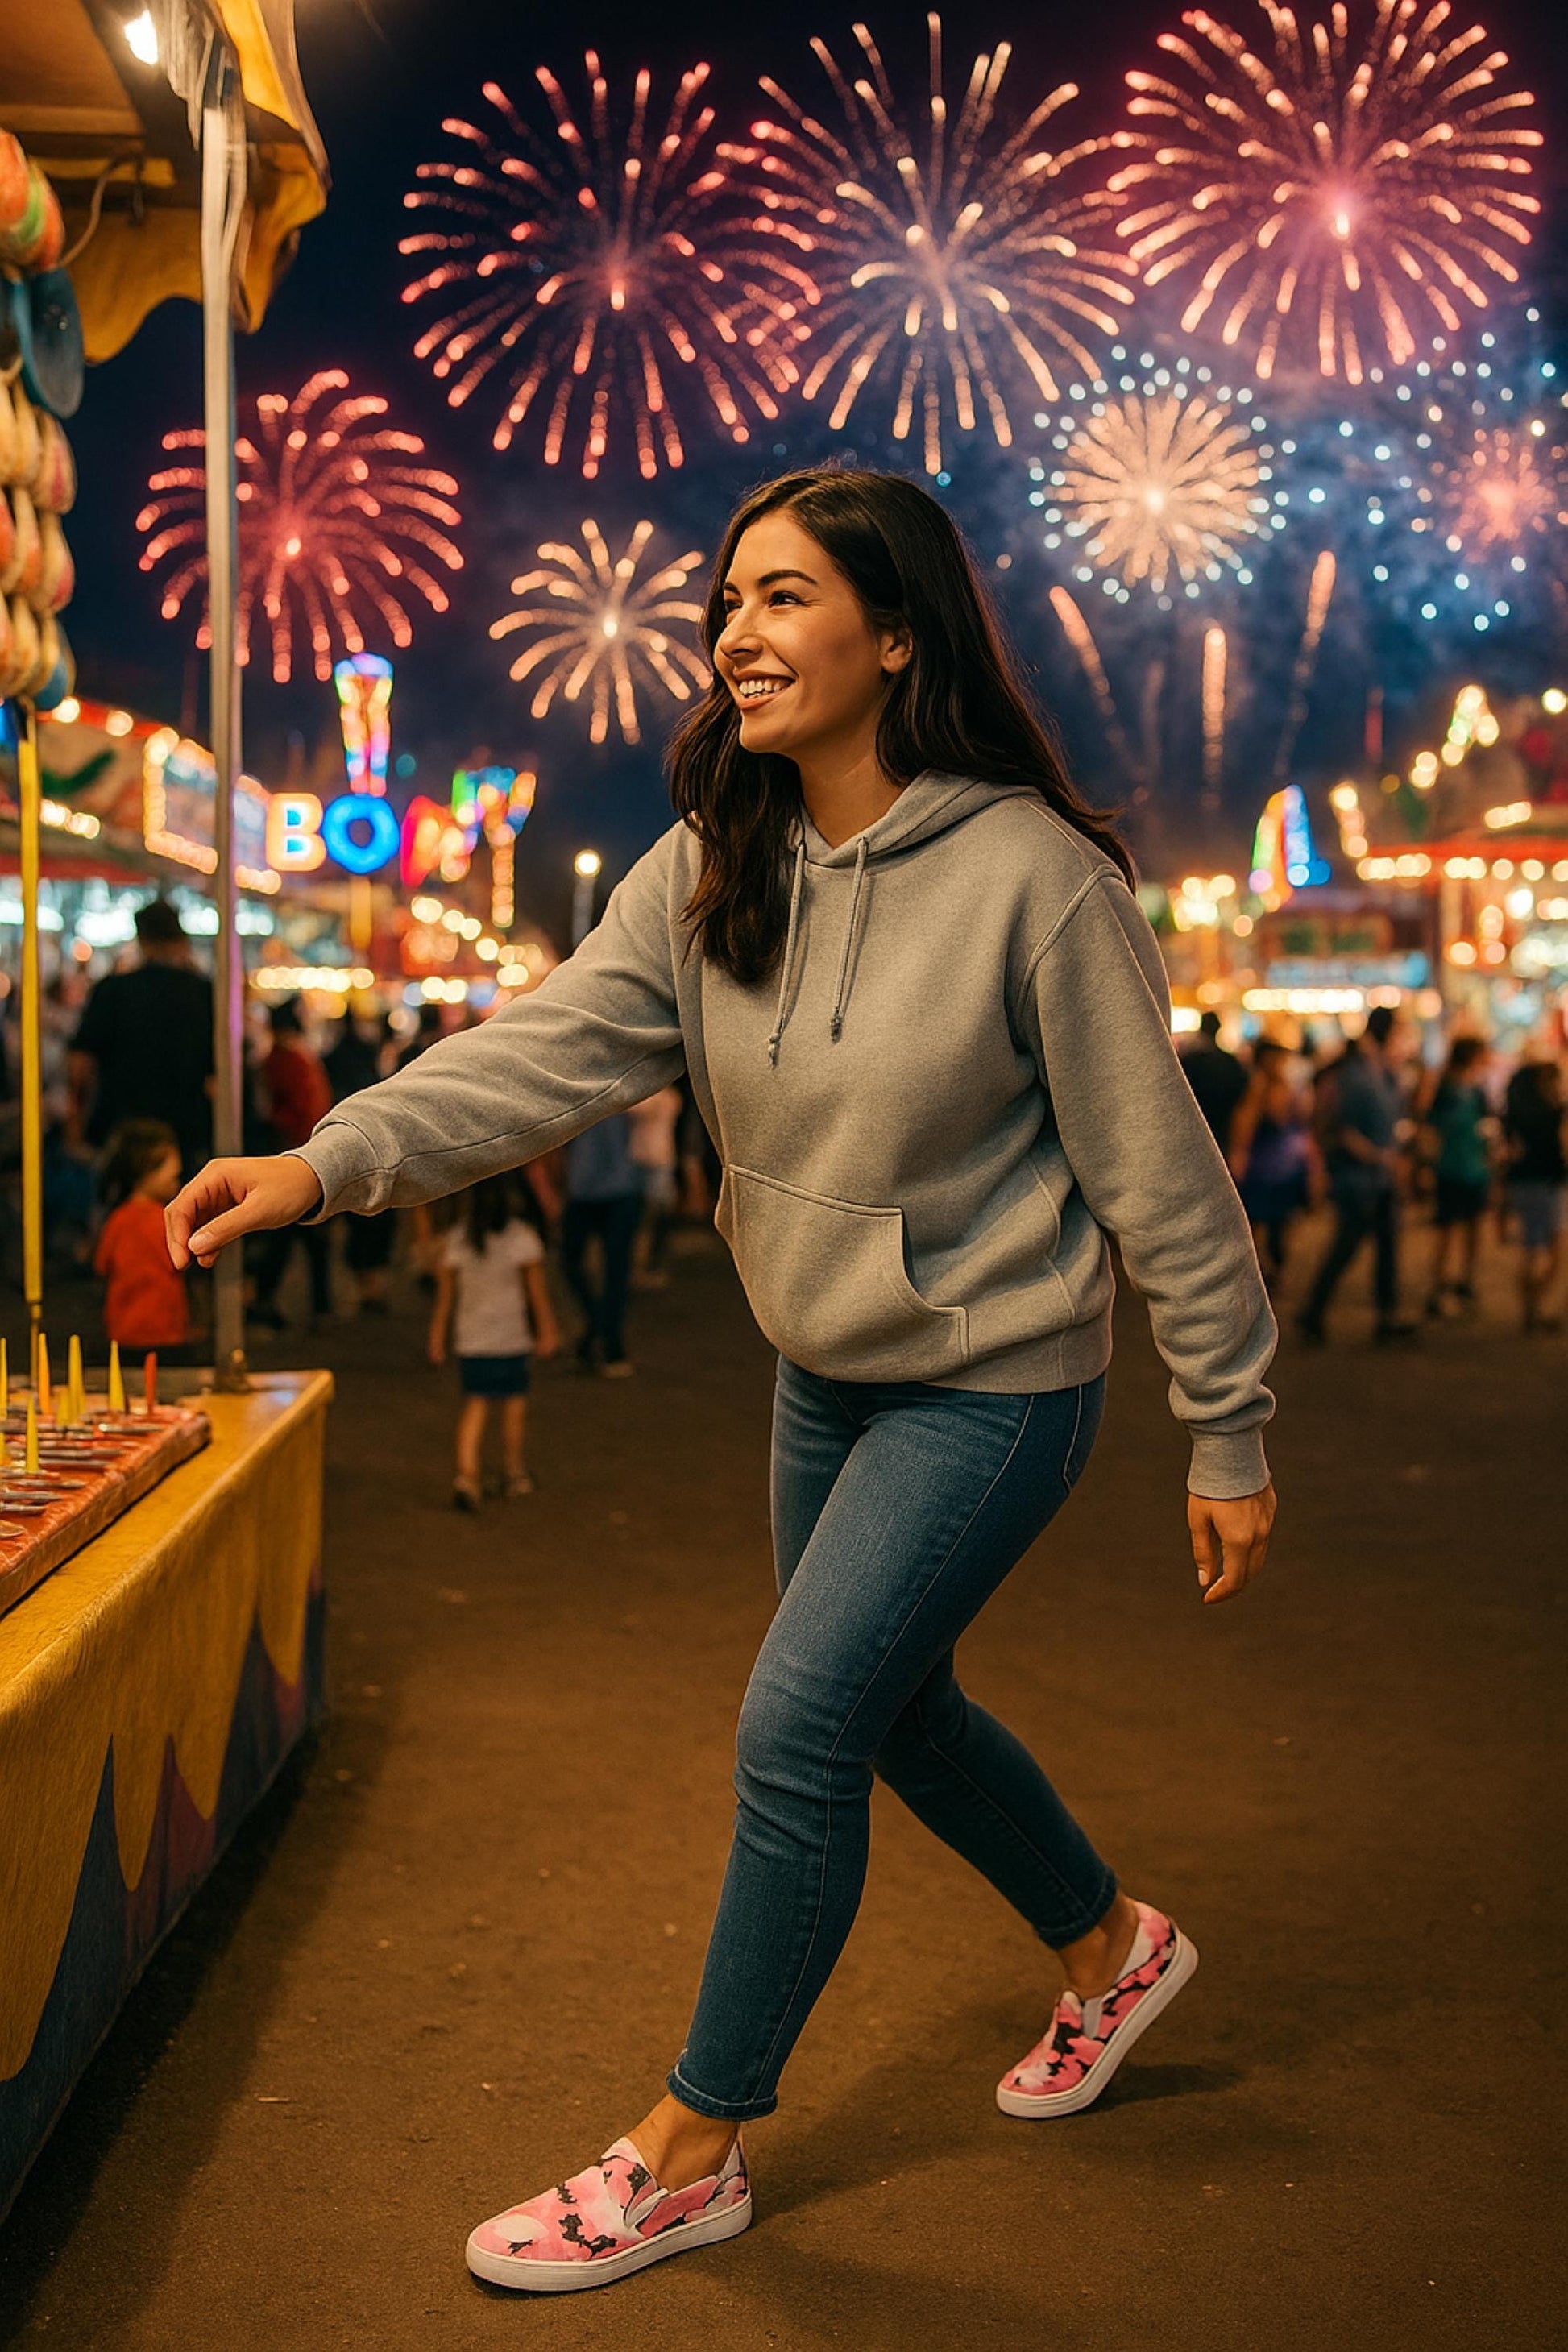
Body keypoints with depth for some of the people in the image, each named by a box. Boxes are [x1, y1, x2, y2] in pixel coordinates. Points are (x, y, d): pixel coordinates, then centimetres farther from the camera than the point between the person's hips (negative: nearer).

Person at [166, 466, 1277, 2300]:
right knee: (895, 1710, 20)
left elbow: (1158, 1173, -15)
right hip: (825, 1375, 7)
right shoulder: (708, 874, -4)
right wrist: (330, 1160, -33)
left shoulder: (1032, 873, -20)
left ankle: (690, 2152, 10)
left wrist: (1227, 1439, -10)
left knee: (796, 1727, -9)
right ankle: (1113, 1949, 47)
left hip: (992, 1385, -7)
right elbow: (548, 1050, -16)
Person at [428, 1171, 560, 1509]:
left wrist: (438, 1336, 10)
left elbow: (445, 1292, 3)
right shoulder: (522, 1237, -8)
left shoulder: (457, 1238, -1)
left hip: (470, 1339, 2)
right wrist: (547, 1329, 2)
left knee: (474, 1405, 5)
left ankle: (467, 1473, -10)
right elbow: (537, 1288, -6)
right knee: (514, 1401, 12)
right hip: (512, 1336, -2)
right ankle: (513, 1472, 22)